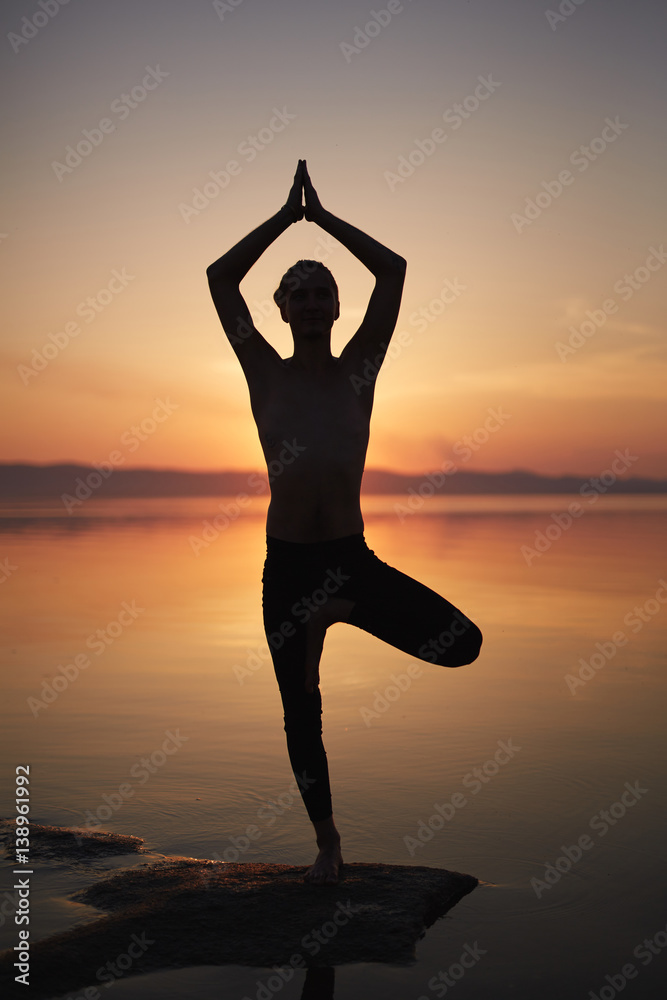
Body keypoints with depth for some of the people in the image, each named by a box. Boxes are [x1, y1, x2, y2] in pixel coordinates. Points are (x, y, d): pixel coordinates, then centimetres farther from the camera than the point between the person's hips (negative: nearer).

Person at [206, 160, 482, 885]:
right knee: (300, 712, 8)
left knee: (462, 644, -16)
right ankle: (326, 843, 28)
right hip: (287, 565, 0)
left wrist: (322, 216, 7)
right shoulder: (266, 375, 4)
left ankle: (338, 612, 10)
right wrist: (286, 215, 5)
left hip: (353, 558, 1)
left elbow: (393, 269, 1)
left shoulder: (358, 370, 4)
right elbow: (220, 278, 0)